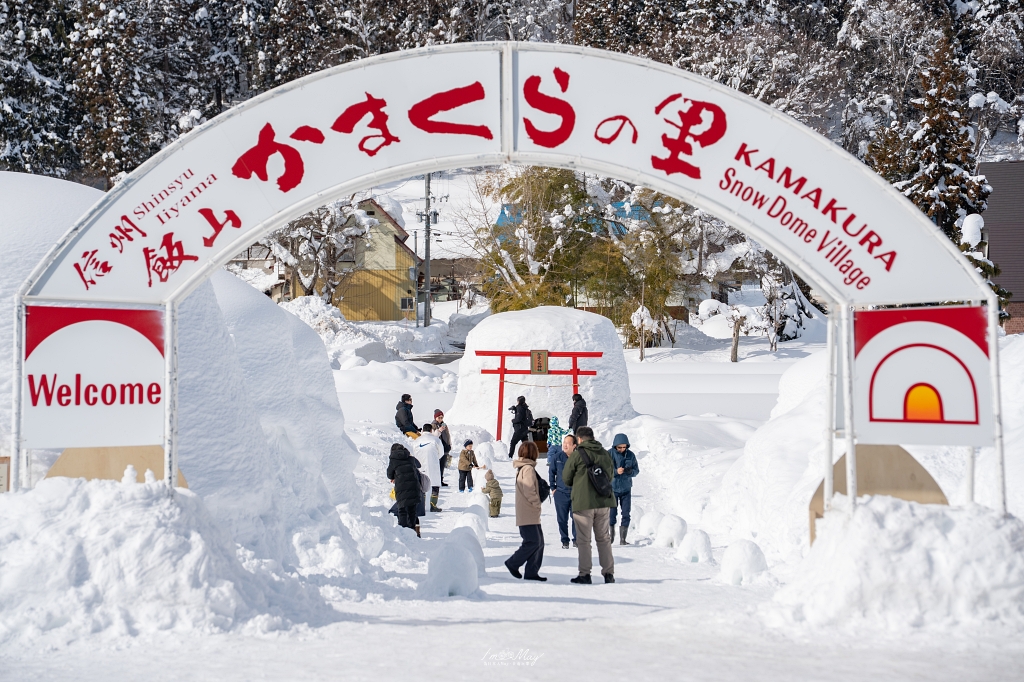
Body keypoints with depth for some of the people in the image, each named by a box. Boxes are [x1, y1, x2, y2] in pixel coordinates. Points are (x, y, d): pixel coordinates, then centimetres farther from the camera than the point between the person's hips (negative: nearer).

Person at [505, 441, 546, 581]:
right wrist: (537, 504, -9)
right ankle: (513, 563, 3)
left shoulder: (521, 468, 16)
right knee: (533, 541, -8)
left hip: (531, 515, 10)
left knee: (539, 542, 9)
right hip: (528, 514, -10)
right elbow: (529, 491, -20)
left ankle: (531, 572, 10)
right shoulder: (528, 468, -15)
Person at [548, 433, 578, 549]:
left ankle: (576, 540, 14)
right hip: (560, 493, 1)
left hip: (576, 494, -1)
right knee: (562, 519, 4)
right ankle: (565, 541, 14)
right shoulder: (557, 458, -1)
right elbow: (551, 472, 9)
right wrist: (553, 488, 4)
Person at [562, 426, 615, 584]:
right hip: (603, 501, 5)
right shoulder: (605, 453, 6)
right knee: (604, 538, 13)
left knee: (583, 540, 3)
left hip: (583, 502, -4)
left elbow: (566, 477, -1)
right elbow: (610, 476, 16)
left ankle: (585, 574, 3)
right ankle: (609, 573, 12)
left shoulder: (577, 455, -9)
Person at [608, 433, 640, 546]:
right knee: (611, 514, 0)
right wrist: (616, 471, -28)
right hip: (612, 488, -3)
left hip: (626, 489, 3)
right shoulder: (609, 454, -10)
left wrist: (630, 471, -18)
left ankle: (623, 539, 9)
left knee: (626, 514, 2)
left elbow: (636, 470, 4)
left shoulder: (630, 455, 0)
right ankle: (610, 536, 16)